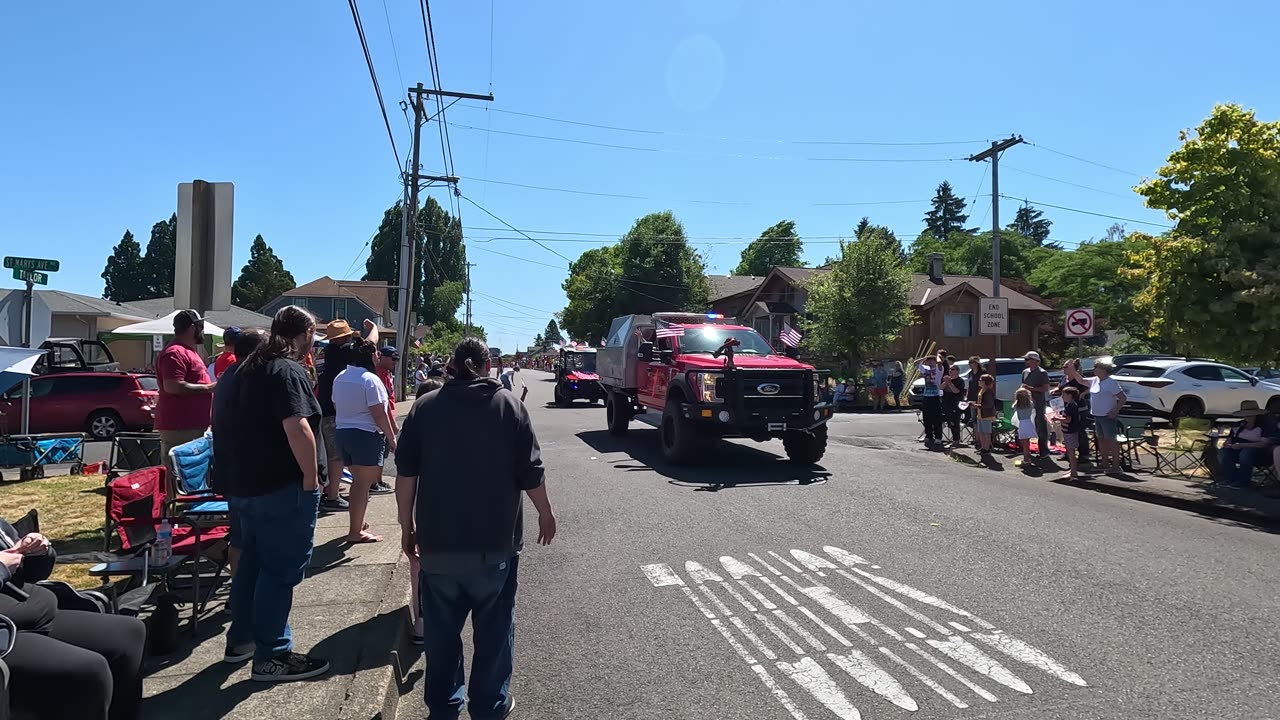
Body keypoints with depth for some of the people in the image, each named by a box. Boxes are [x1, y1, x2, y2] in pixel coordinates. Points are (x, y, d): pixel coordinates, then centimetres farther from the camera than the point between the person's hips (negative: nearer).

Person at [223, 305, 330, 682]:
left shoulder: (249, 367, 13)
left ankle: (241, 639, 32)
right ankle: (271, 657, 6)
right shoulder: (289, 371, -17)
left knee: (252, 562, 20)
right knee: (281, 569, -1)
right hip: (282, 488, -10)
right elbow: (297, 428, -29)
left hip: (243, 484, 10)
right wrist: (311, 477, -20)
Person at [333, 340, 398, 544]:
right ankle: (355, 531, 2)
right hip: (366, 435, -9)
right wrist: (391, 438, -10)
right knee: (363, 484, -2)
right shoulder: (370, 379, -17)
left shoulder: (340, 378, 10)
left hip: (343, 433, 9)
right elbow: (379, 414, -18)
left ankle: (358, 524, 27)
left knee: (358, 481, 19)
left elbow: (336, 406, 18)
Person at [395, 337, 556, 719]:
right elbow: (530, 473, -5)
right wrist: (545, 514, 10)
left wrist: (407, 525, 9)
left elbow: (406, 473, 0)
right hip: (495, 541, -2)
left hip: (437, 541, 2)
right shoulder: (509, 405, -4)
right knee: (494, 629, 12)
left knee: (441, 630, 15)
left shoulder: (425, 406, 1)